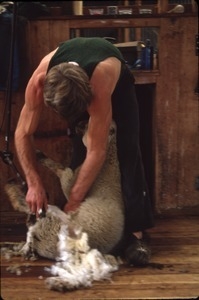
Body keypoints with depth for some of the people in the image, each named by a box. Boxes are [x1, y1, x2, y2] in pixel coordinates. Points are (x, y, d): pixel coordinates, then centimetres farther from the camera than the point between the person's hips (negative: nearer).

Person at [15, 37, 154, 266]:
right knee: (77, 150, -7)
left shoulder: (100, 86, -48)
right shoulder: (39, 81, -38)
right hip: (76, 86, 4)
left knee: (127, 153, -18)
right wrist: (34, 184, -31)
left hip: (117, 82, -3)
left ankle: (135, 232, -19)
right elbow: (23, 133, -25)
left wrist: (74, 200, -35)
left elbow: (97, 152, -41)